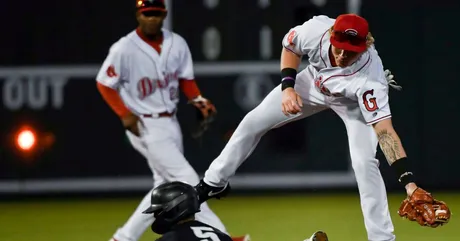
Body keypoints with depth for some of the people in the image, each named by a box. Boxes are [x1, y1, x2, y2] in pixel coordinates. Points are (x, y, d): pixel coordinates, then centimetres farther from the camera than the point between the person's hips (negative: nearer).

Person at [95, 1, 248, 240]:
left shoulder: (177, 44, 2)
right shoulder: (125, 49, -14)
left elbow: (186, 79, 12)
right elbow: (104, 84, -6)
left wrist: (198, 99, -7)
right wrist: (125, 114, -16)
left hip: (170, 124, 7)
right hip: (145, 127, -7)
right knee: (186, 179, -12)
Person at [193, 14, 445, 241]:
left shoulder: (370, 78, -45)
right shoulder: (316, 29, -37)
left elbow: (384, 132, -49)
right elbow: (290, 46, -11)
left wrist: (409, 182, -58)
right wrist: (287, 87, -23)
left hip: (353, 101, -4)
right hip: (313, 83, 4)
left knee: (364, 161, -22)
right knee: (253, 122, 5)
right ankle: (214, 183, 26)